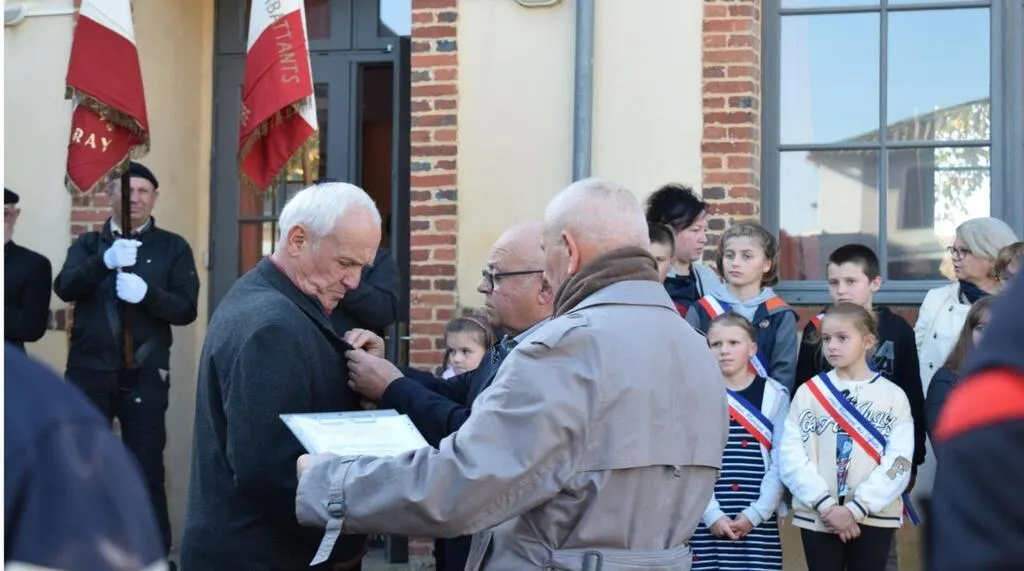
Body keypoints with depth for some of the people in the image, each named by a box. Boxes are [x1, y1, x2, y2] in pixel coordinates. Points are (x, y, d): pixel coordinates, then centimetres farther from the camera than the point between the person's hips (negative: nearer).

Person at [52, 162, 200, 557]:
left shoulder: (173, 248, 5)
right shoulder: (88, 244, 10)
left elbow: (186, 309, -4)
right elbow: (64, 287, -8)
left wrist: (146, 294, -23)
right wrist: (106, 261, -26)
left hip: (144, 374, -2)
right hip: (89, 371, 2)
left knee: (147, 467, 2)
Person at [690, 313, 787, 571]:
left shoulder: (775, 395, 5)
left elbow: (780, 463, 1)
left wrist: (755, 514, -8)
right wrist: (712, 515, -11)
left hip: (759, 521, 1)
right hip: (708, 522, 0)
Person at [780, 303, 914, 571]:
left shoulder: (892, 395, 1)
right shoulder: (808, 392, 3)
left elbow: (898, 462, -7)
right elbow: (791, 456, -4)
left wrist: (856, 508, -14)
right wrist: (826, 505, -13)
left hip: (874, 516, -1)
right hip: (817, 515, 1)